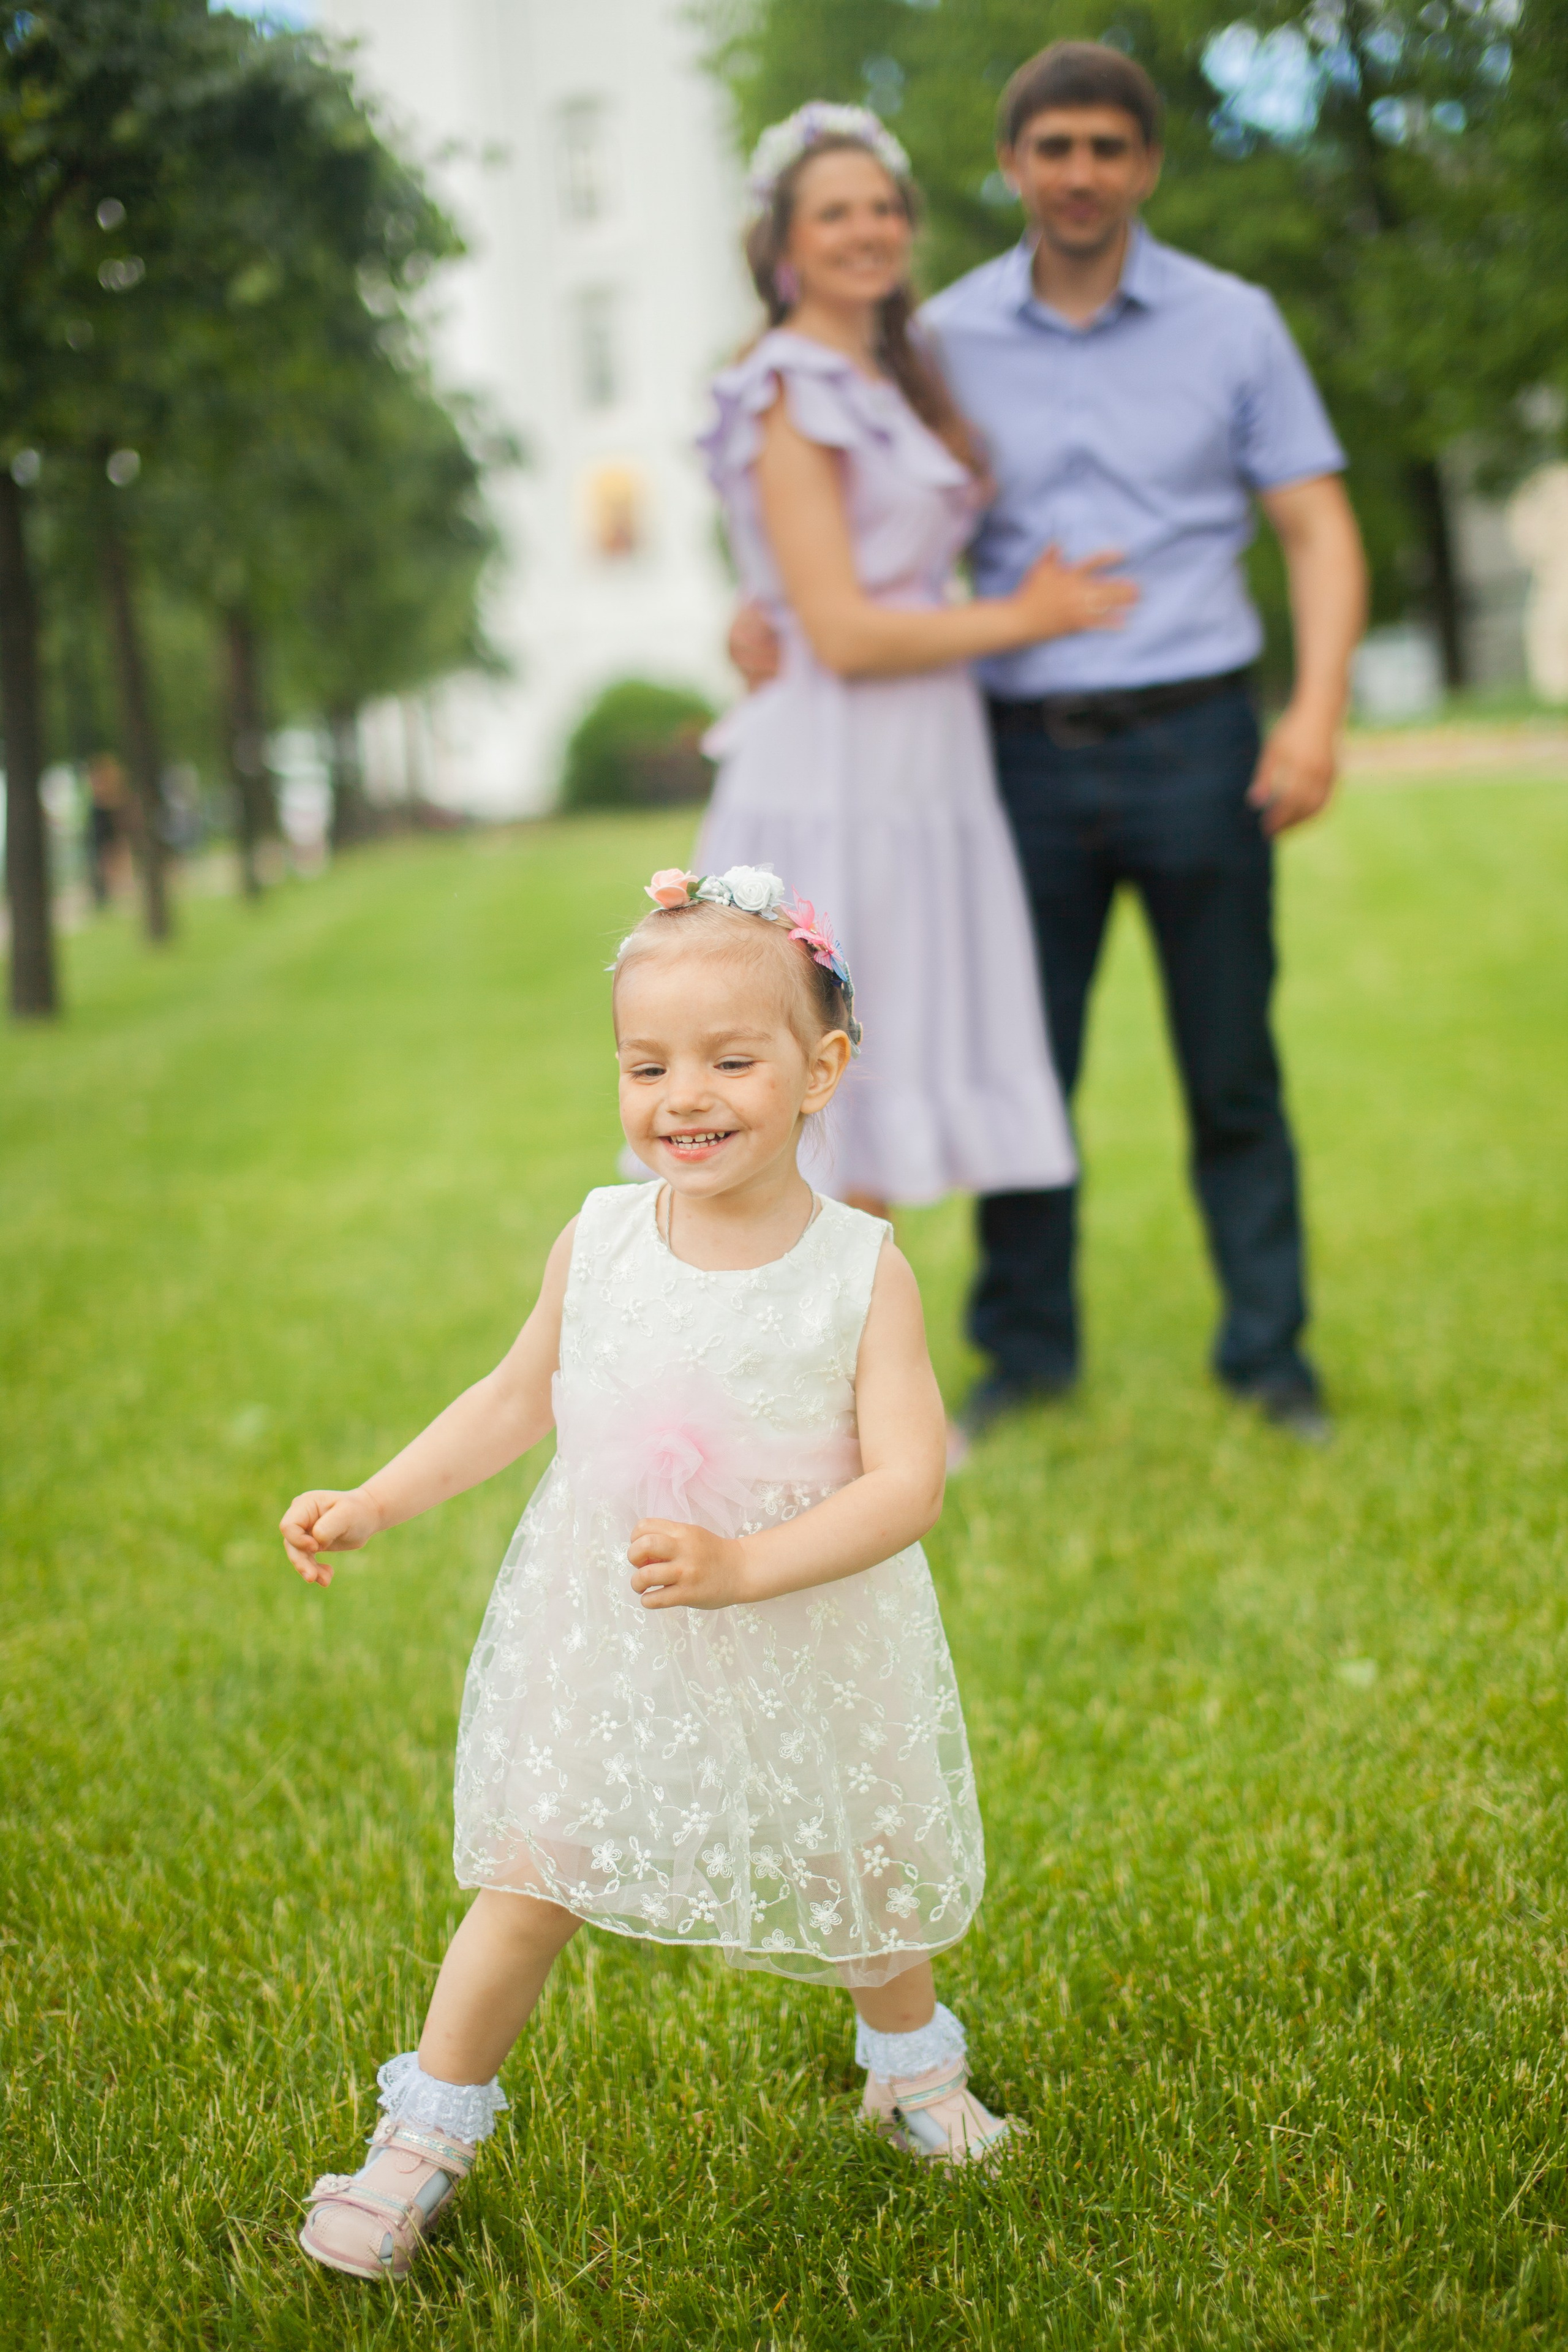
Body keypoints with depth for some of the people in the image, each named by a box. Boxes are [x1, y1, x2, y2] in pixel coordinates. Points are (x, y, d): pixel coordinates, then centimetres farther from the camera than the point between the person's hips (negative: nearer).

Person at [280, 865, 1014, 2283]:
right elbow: (520, 1398, 8)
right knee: (530, 1884, 2)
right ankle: (425, 2140, 21)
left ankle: (913, 2068, 48)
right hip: (604, 1642, 2)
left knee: (863, 1876, 17)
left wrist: (741, 1566, -33)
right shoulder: (597, 1242, -8)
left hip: (806, 1648, -1)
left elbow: (908, 1484, -21)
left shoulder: (861, 1271, -17)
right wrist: (371, 1505, 2)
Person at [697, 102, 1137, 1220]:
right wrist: (1023, 618, -5)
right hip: (835, 783, -9)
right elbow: (843, 634, -15)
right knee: (838, 1141, -7)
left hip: (917, 784, 9)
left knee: (872, 1141, 9)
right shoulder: (793, 397, -9)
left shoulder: (887, 382, 19)